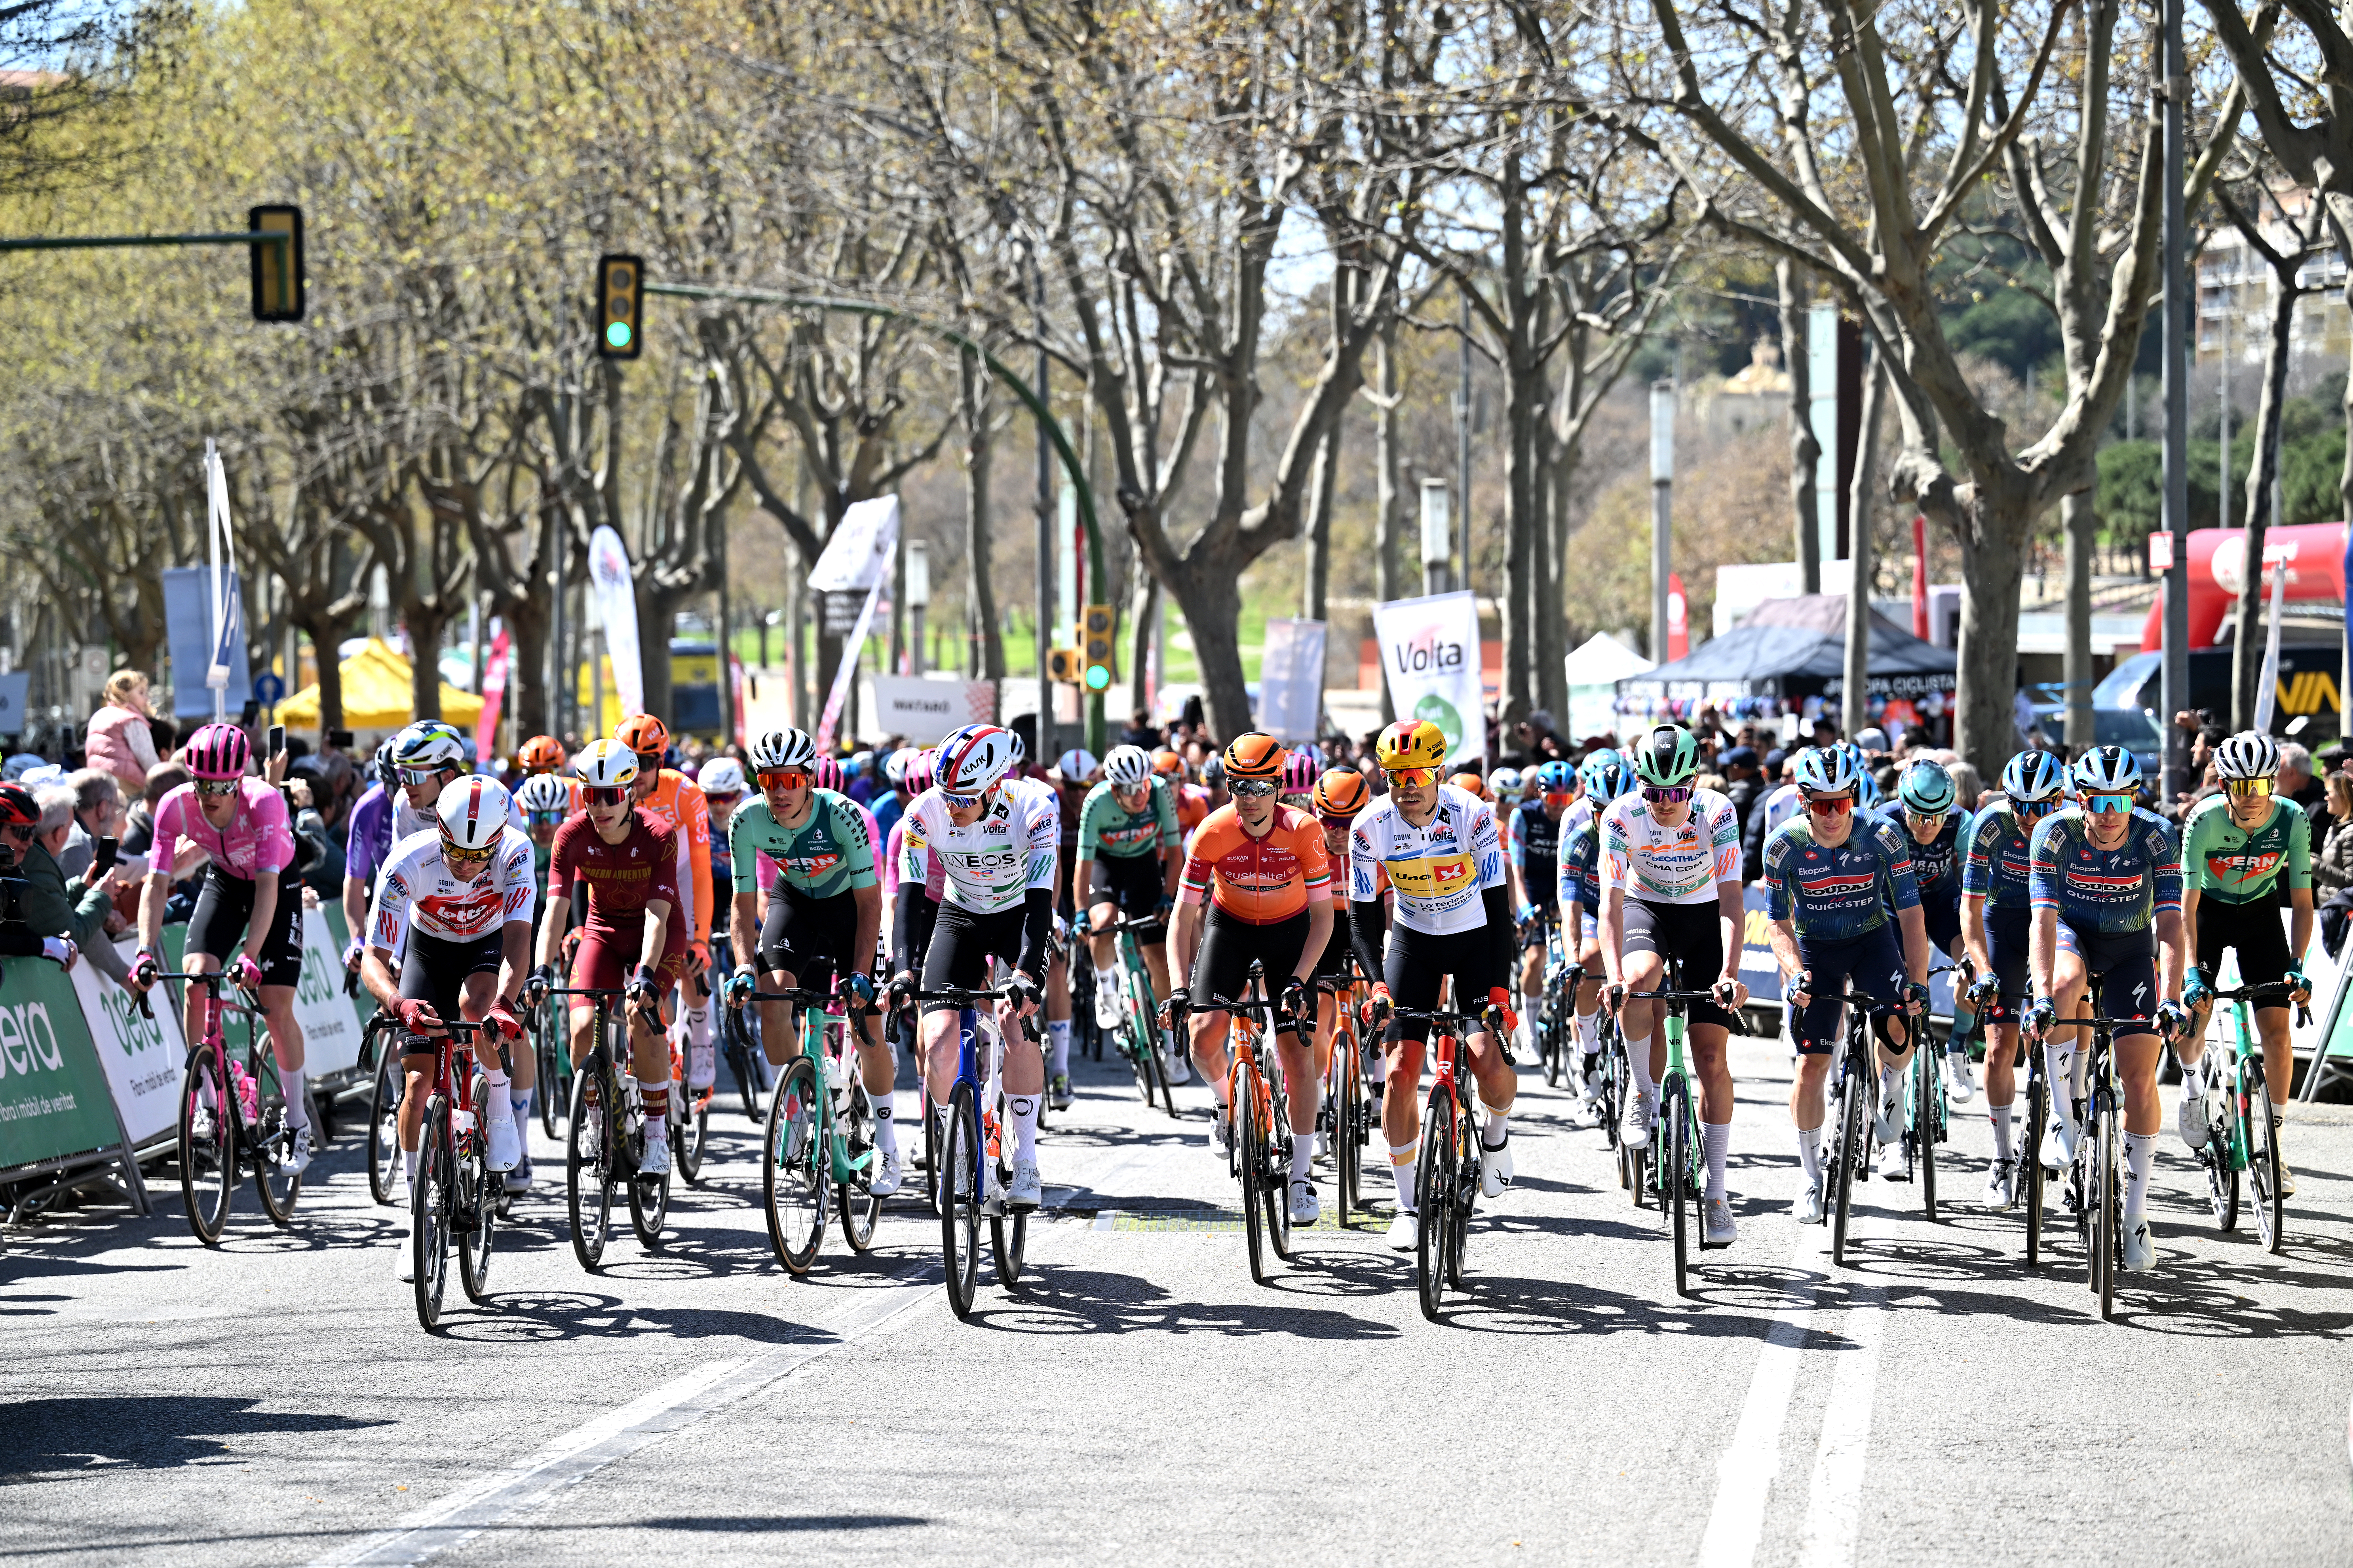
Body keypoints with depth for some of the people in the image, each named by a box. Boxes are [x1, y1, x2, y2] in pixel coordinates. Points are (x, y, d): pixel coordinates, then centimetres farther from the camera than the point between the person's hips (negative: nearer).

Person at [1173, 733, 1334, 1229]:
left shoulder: (1303, 831, -25)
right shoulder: (1213, 832, -24)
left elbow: (1322, 917, -18)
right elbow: (1185, 914, -17)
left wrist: (1299, 980, -28)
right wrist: (1180, 986, -26)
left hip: (1289, 929, -1)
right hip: (1229, 925, 1)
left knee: (1297, 1053, -9)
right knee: (1205, 1036, -20)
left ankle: (1302, 1173, 2)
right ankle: (1225, 1103, 14)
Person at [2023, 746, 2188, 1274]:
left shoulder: (2155, 837, -23)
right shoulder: (2055, 834, -24)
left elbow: (2170, 923, -28)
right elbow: (2044, 918, -30)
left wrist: (2171, 1000, -40)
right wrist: (2042, 996, -43)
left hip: (2131, 945, 1)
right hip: (2072, 934, -1)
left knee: (2140, 1076, -10)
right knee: (2066, 983, -38)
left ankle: (2135, 1211, 1)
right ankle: (2062, 1117, -23)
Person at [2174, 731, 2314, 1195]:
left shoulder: (2292, 820, -24)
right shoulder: (2204, 821, -29)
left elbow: (2302, 901, -19)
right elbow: (2188, 904, -29)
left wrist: (2297, 965, -32)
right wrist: (2193, 973, -38)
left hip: (2261, 913, 1)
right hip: (2209, 911, -1)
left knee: (2277, 1030, -10)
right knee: (2189, 1023, -11)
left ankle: (2274, 1139, 2)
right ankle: (2192, 1079, 25)